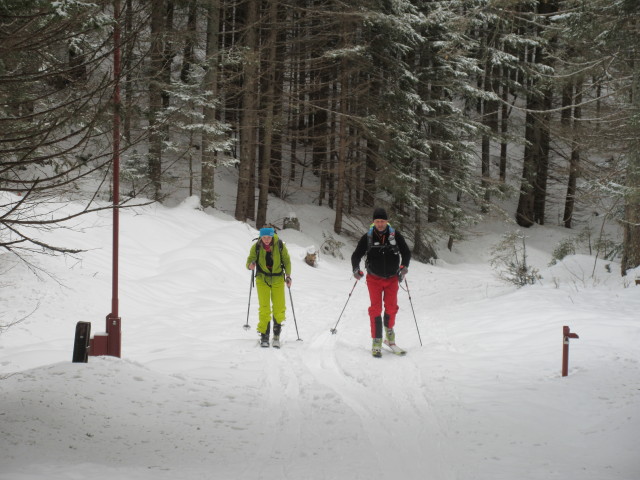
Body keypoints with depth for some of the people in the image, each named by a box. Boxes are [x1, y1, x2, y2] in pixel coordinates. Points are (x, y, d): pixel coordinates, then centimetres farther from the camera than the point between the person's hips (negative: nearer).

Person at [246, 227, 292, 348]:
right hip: (262, 279, 0)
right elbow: (250, 260, -4)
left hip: (278, 279, 0)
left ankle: (277, 334, 15)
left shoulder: (280, 245, -9)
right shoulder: (256, 247, -9)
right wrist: (251, 265, -27)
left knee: (279, 308, -3)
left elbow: (287, 261, 3)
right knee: (264, 308, -6)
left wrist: (288, 276, -5)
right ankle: (264, 335, 3)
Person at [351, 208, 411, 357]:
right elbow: (356, 255, 0)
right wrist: (356, 269, -18)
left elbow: (406, 252, 4)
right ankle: (376, 341, -5)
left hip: (392, 278, 1)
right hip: (374, 279, -1)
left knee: (391, 307, -2)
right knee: (375, 308, -8)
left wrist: (404, 266, -14)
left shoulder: (395, 235, -3)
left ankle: (389, 330, 27)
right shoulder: (368, 237, -4)